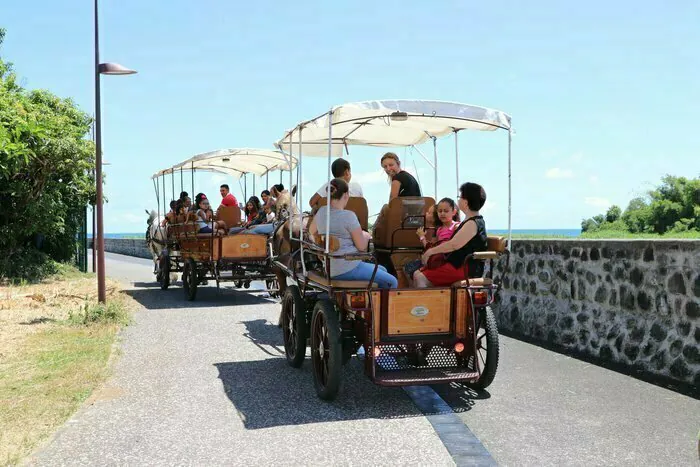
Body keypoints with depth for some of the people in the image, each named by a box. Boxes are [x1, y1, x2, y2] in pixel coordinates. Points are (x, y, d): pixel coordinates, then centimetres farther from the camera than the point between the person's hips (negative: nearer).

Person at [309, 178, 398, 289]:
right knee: (392, 282, -2)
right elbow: (362, 246, -14)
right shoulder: (349, 216, -18)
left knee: (382, 270, 25)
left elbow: (311, 231, 24)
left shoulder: (321, 211, 4)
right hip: (347, 270, -9)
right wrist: (366, 236, 9)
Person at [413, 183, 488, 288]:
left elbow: (454, 245, -24)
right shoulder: (477, 221, 16)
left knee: (420, 277, -17)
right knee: (418, 273, 9)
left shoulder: (472, 224, -17)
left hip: (465, 268, -11)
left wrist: (430, 251, -11)